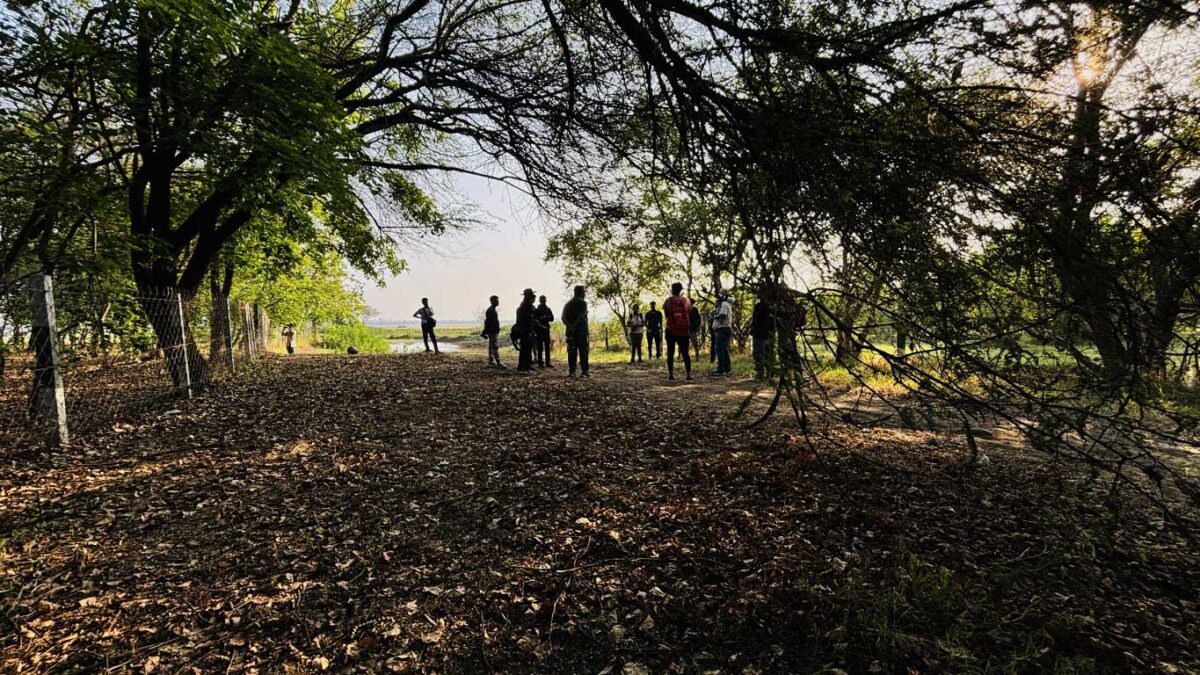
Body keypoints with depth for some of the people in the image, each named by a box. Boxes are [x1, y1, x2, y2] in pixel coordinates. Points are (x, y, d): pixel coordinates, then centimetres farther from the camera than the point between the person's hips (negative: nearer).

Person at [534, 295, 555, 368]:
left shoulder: (548, 309, 12)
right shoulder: (536, 310, 0)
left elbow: (552, 318, 7)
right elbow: (534, 320, -7)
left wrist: (546, 317, -11)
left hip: (546, 329, 4)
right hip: (539, 330, -4)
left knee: (547, 347, 6)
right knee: (540, 348, -3)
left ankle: (547, 363, 11)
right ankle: (540, 363, 0)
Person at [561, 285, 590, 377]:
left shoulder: (568, 303, 14)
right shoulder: (583, 302, -6)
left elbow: (563, 317, 3)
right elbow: (581, 317, -19)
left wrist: (570, 326, -8)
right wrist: (574, 326, -16)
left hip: (570, 332, 6)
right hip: (581, 331, -5)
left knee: (572, 352, 6)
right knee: (583, 351, -3)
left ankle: (571, 371, 4)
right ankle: (584, 371, -7)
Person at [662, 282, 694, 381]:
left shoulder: (668, 301, -5)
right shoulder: (687, 301, 1)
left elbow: (666, 314, 3)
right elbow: (690, 315, 7)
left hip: (671, 330, -2)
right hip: (684, 330, 2)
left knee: (670, 353, 5)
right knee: (685, 353, 6)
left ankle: (671, 374, 1)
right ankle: (689, 375, -1)